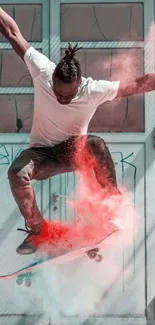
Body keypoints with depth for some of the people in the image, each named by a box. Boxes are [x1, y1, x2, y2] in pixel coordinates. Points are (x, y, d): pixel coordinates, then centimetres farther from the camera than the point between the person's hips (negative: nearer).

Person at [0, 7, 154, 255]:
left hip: (75, 151, 0)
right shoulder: (42, 72, -23)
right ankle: (36, 230, -12)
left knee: (96, 144, -36)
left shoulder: (94, 90, -25)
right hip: (43, 152, 1)